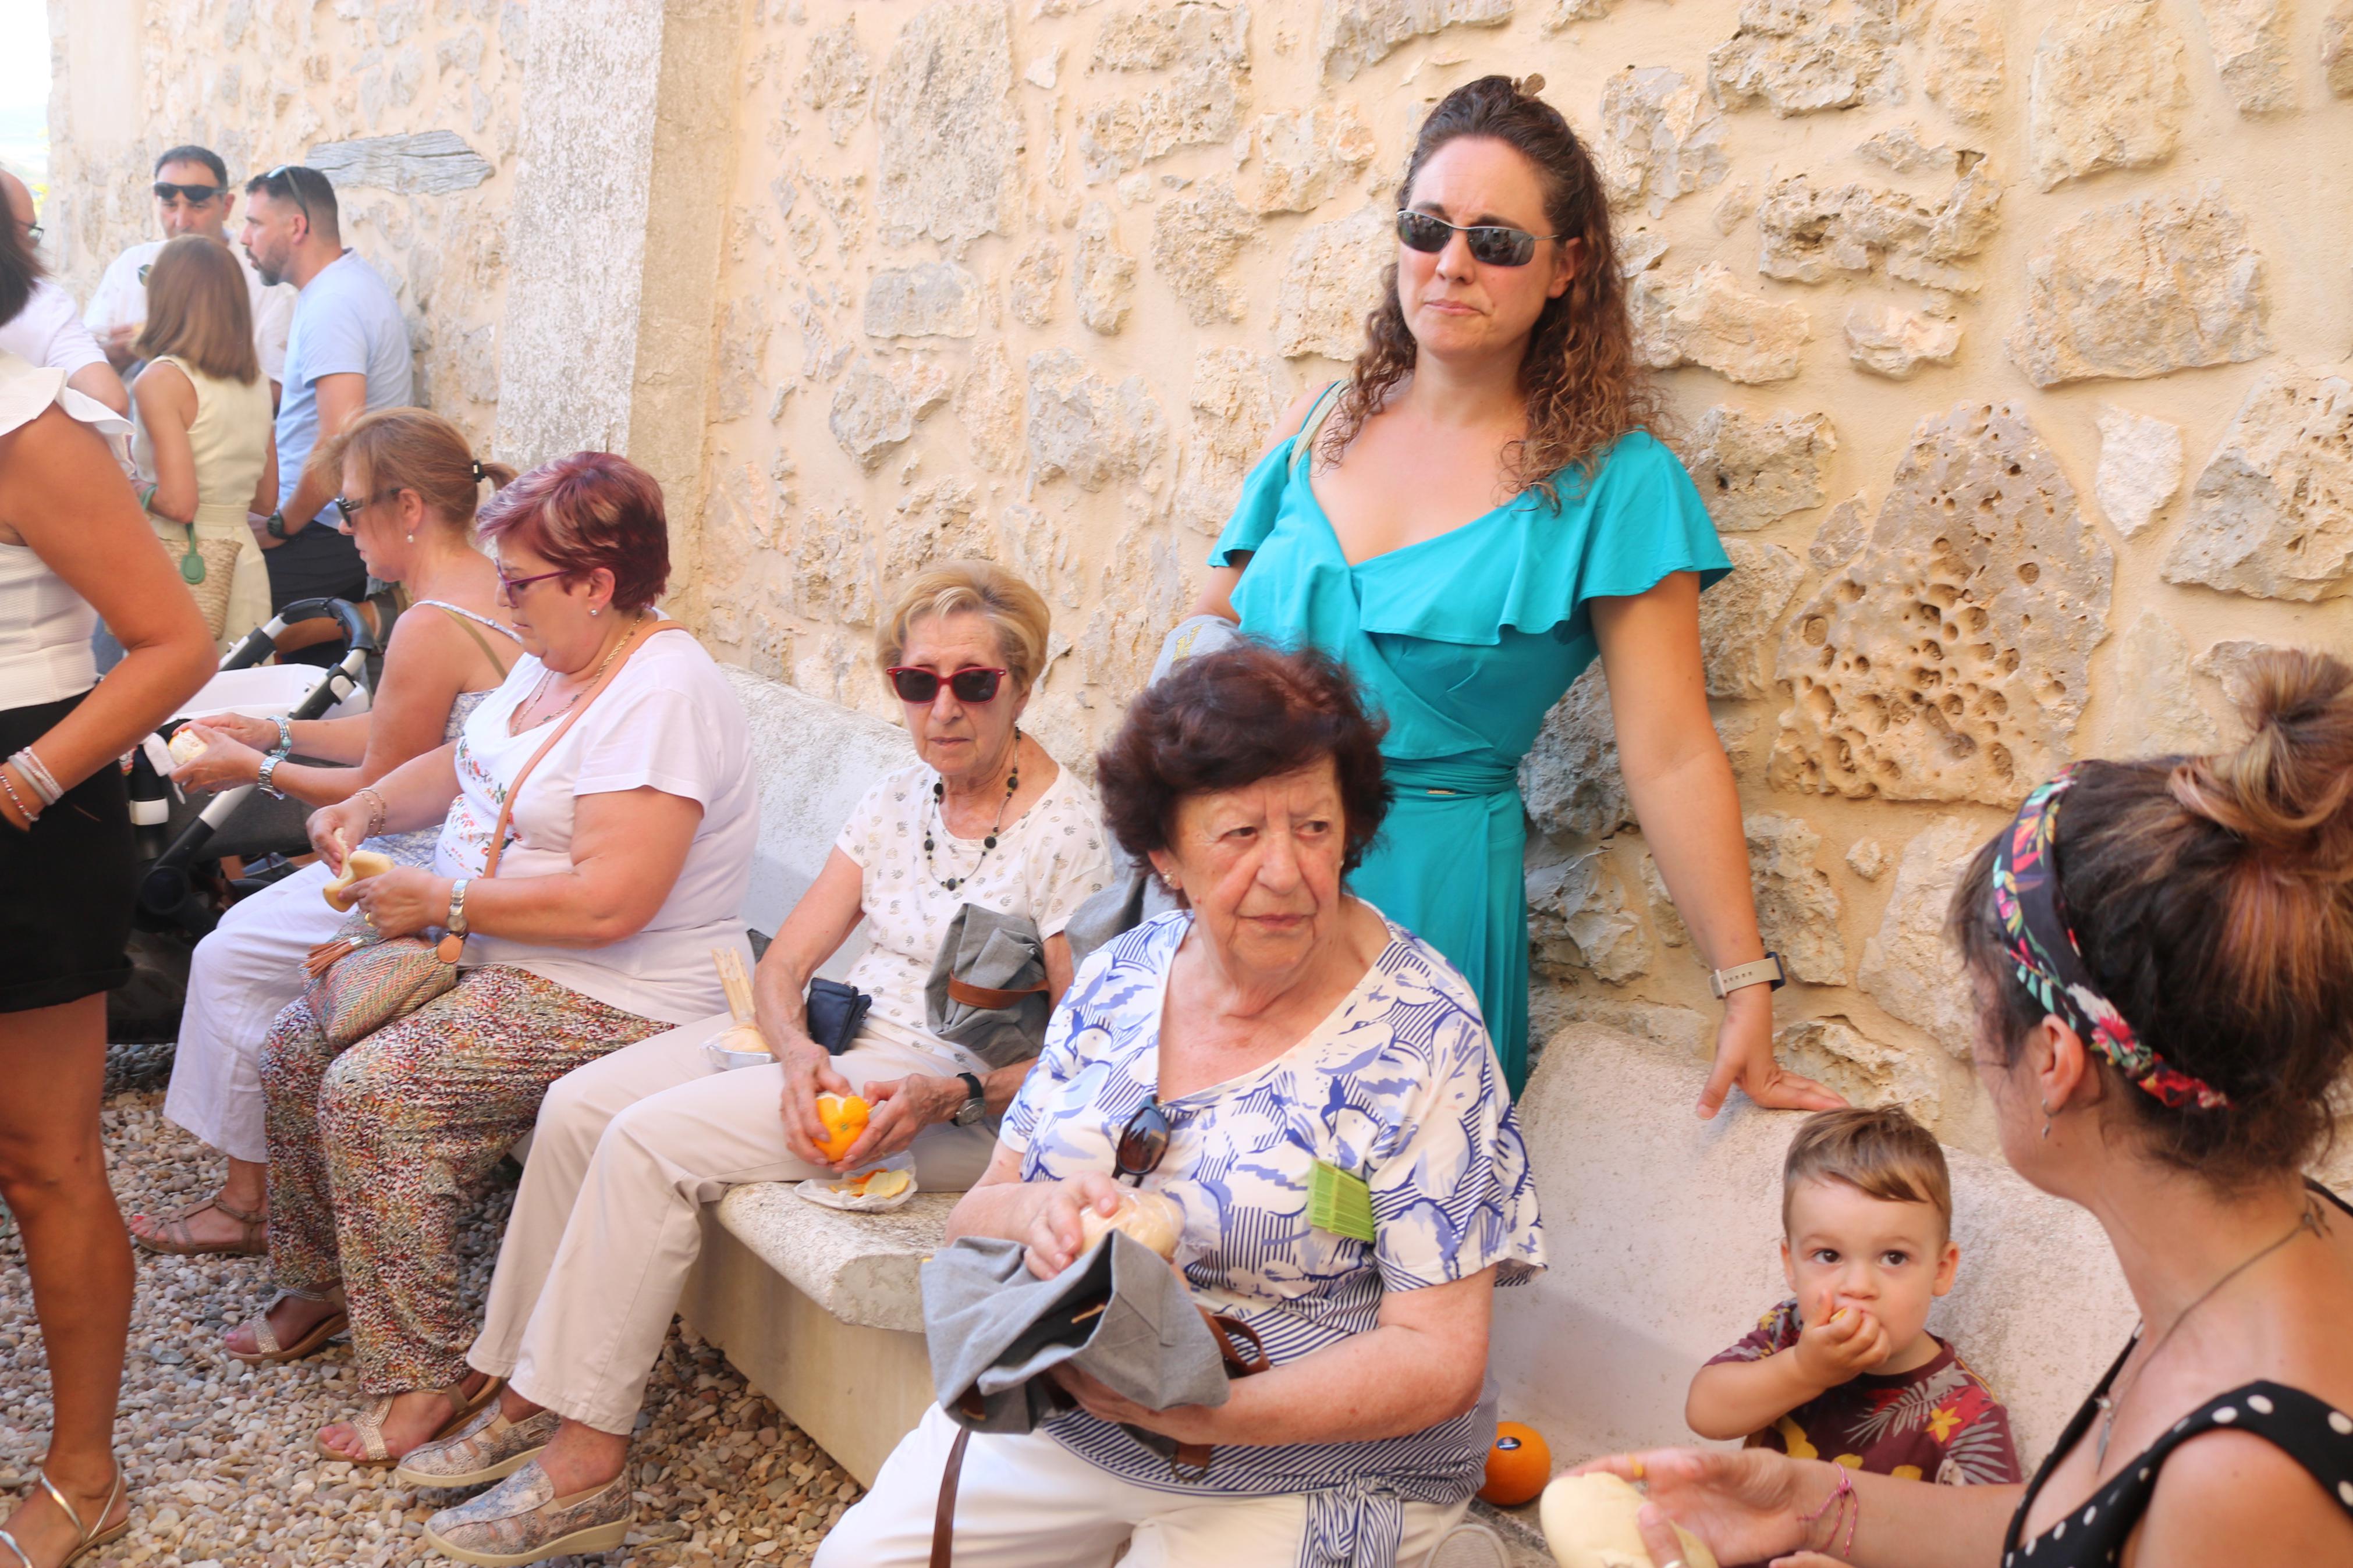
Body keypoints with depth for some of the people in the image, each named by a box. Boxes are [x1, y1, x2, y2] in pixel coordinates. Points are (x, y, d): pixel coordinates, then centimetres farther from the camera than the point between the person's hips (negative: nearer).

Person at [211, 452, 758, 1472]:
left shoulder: (662, 698, -24)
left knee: (370, 1094, -23)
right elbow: (461, 766, 25)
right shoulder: (553, 661, 8)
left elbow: (608, 902, -31)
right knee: (295, 1050, 7)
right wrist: (368, 807, 4)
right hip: (484, 958, 10)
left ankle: (425, 1376, -10)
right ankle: (320, 1285, 27)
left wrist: (440, 903, -20)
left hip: (609, 1000, -10)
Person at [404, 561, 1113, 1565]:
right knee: (578, 1105, -6)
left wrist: (944, 1096, -28)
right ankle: (529, 1395, 4)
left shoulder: (1067, 833, -14)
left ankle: (587, 1460, -13)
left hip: (962, 1101, -8)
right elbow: (781, 967, 6)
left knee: (652, 1136, -22)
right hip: (840, 1042, 8)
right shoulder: (896, 801, 7)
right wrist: (800, 1056, -15)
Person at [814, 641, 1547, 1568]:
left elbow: (1440, 1359, -16)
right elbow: (976, 1215, 6)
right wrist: (1036, 1215, -20)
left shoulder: (1422, 1037, -15)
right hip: (1059, 1416, 5)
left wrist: (1194, 1412, -29)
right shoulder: (1118, 978, 1)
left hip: (1303, 1478, -4)